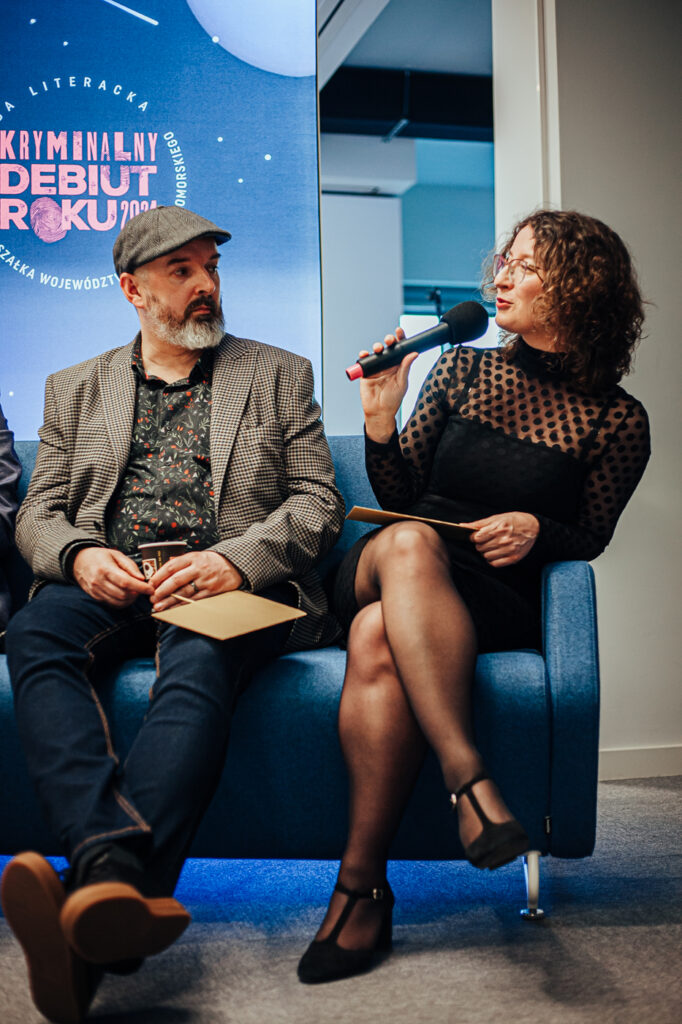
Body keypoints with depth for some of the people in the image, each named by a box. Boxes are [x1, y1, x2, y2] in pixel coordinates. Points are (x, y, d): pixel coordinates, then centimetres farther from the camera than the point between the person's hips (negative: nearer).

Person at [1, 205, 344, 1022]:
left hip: (227, 586, -2)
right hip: (106, 584, 2)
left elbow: (318, 502, 9)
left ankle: (96, 897, -53)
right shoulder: (75, 388, 25)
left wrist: (234, 560, -11)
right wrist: (80, 555, -9)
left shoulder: (279, 374, 20)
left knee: (198, 663, -37)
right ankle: (112, 876, -50)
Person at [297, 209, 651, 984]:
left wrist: (535, 530, -11)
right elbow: (398, 495, 13)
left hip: (498, 601, -2)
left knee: (379, 638, -37)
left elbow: (589, 537, 10)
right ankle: (469, 780, -44)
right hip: (382, 570, 3)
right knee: (406, 542, -38)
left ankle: (361, 881, -34)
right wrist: (381, 422, -5)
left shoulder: (616, 420, 6)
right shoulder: (462, 370, 14)